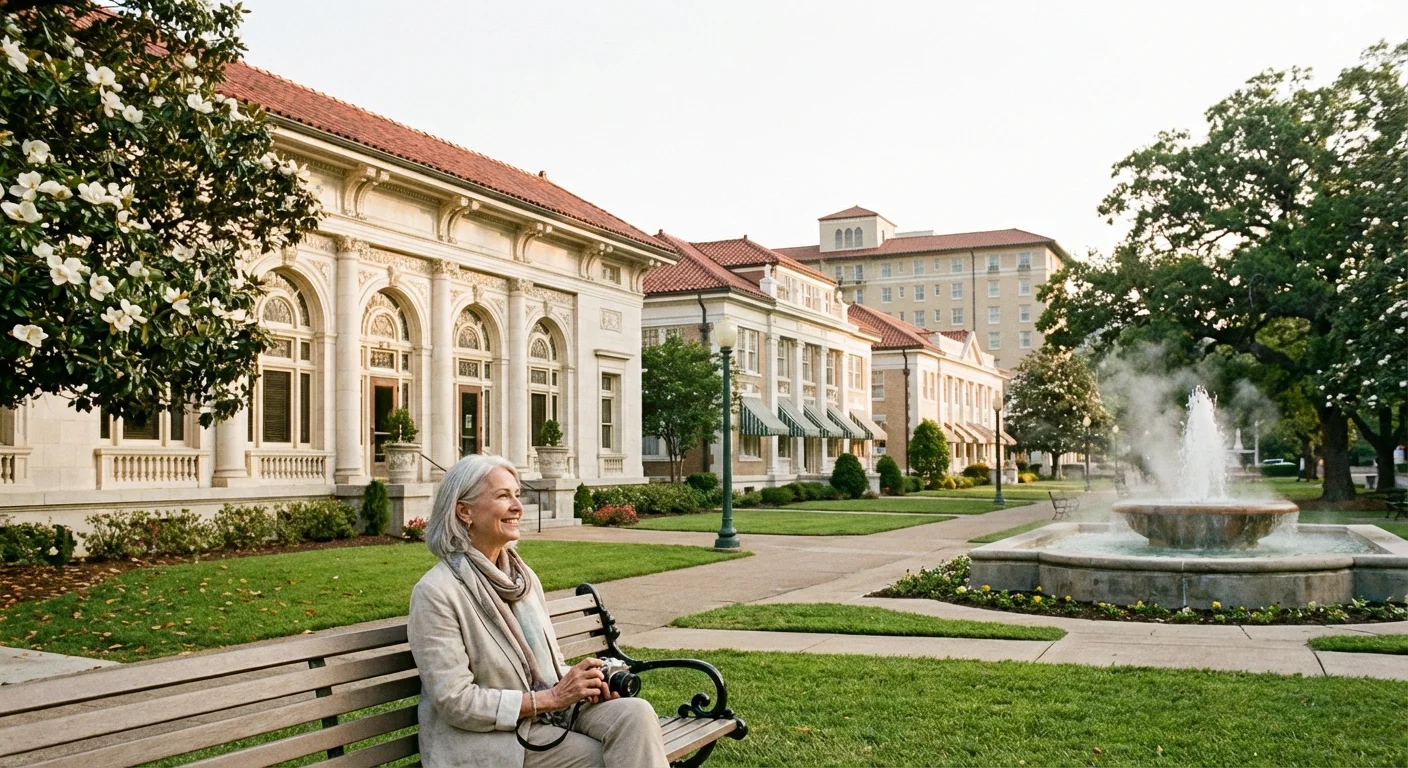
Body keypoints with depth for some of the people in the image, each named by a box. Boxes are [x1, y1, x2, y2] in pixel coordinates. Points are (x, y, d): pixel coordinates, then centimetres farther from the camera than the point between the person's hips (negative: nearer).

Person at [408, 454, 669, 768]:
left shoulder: (523, 576, 10)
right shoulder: (436, 592, -13)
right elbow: (456, 702, -17)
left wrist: (579, 683, -6)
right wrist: (552, 697, -17)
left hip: (551, 713, 6)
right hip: (483, 735, -6)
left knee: (635, 712, -20)